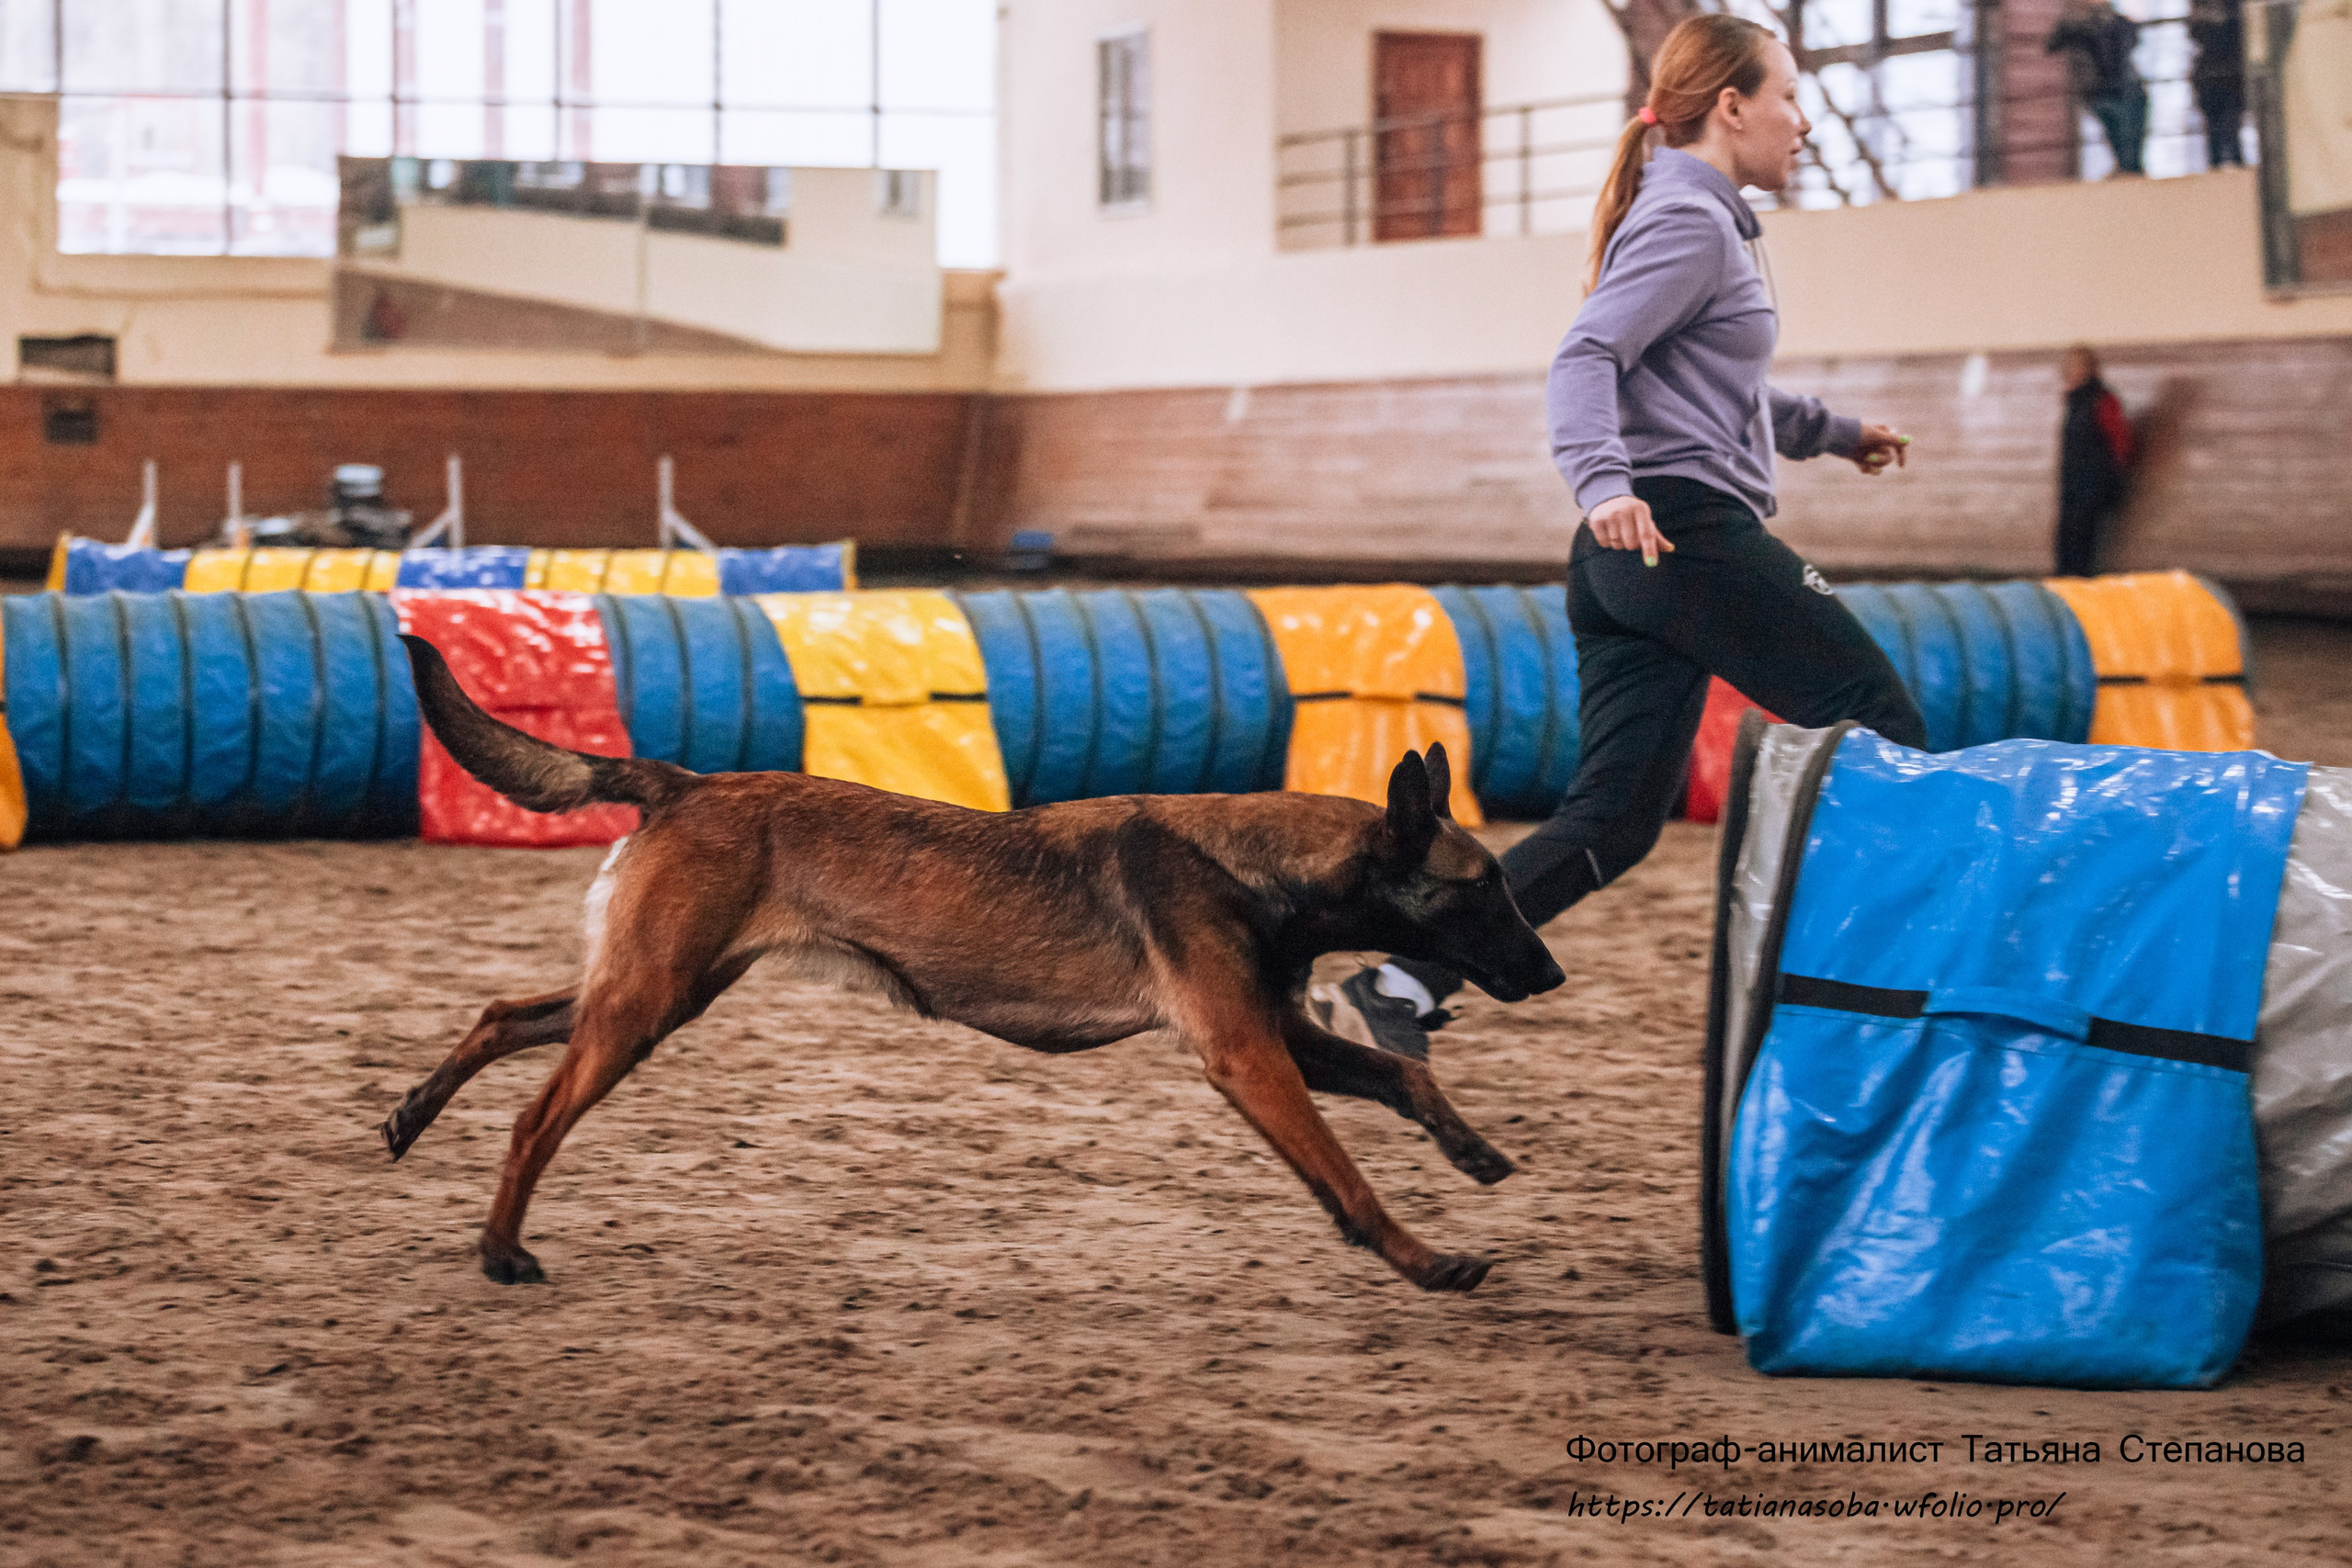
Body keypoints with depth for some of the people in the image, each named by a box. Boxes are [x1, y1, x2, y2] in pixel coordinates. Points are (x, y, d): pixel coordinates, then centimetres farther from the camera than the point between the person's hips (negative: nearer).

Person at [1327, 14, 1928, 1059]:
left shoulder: (1699, 219, 25)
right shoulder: (1691, 220, -7)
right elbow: (1586, 361, -20)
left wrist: (1831, 433, 46)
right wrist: (1602, 481, -36)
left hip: (1627, 554, 10)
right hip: (1688, 530, -10)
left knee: (1613, 819, 2)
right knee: (1881, 727, 0)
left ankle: (1402, 983, -7)